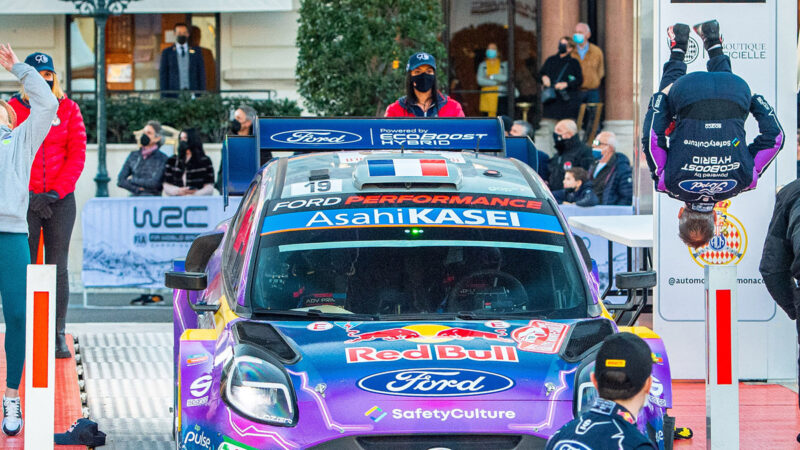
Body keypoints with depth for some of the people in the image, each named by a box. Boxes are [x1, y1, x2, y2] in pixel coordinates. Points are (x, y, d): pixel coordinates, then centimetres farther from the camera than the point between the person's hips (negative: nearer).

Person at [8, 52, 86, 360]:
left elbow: (77, 155, 3)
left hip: (60, 199, 1)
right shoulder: (13, 109, 3)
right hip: (25, 199, -1)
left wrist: (56, 192, -7)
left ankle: (59, 336, 1)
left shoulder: (68, 109, 6)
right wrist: (30, 195, -8)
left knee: (58, 268, -1)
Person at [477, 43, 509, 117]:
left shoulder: (504, 64, 9)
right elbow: (480, 80, -1)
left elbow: (506, 77, -6)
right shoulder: (483, 65, 12)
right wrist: (495, 83, -6)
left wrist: (492, 76, -4)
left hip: (501, 97, -1)